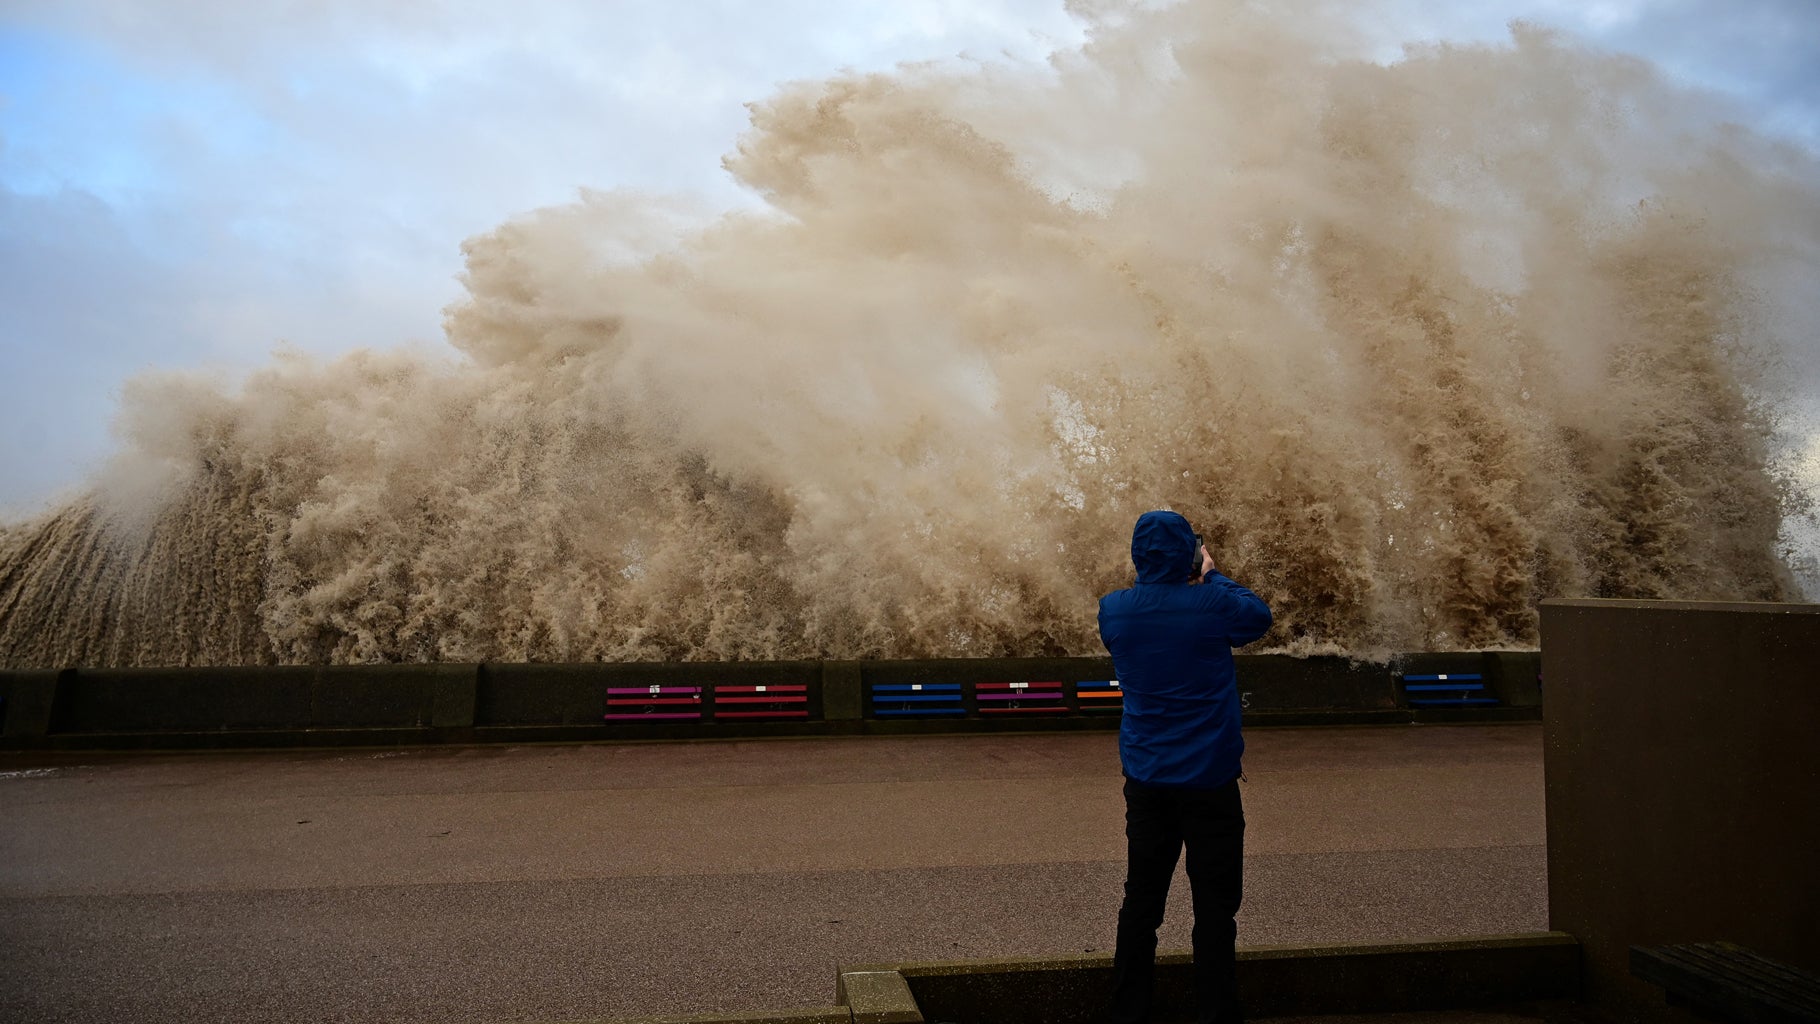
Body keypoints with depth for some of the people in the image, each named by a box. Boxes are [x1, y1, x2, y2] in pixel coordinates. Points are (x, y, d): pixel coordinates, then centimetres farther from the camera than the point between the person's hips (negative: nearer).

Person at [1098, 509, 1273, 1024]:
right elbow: (1260, 616, 5)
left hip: (1145, 780, 4)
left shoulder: (1114, 609, -7)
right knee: (1215, 903, 10)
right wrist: (1211, 576, 14)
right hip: (1208, 780, -4)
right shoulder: (1214, 606, -16)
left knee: (1141, 899, 15)